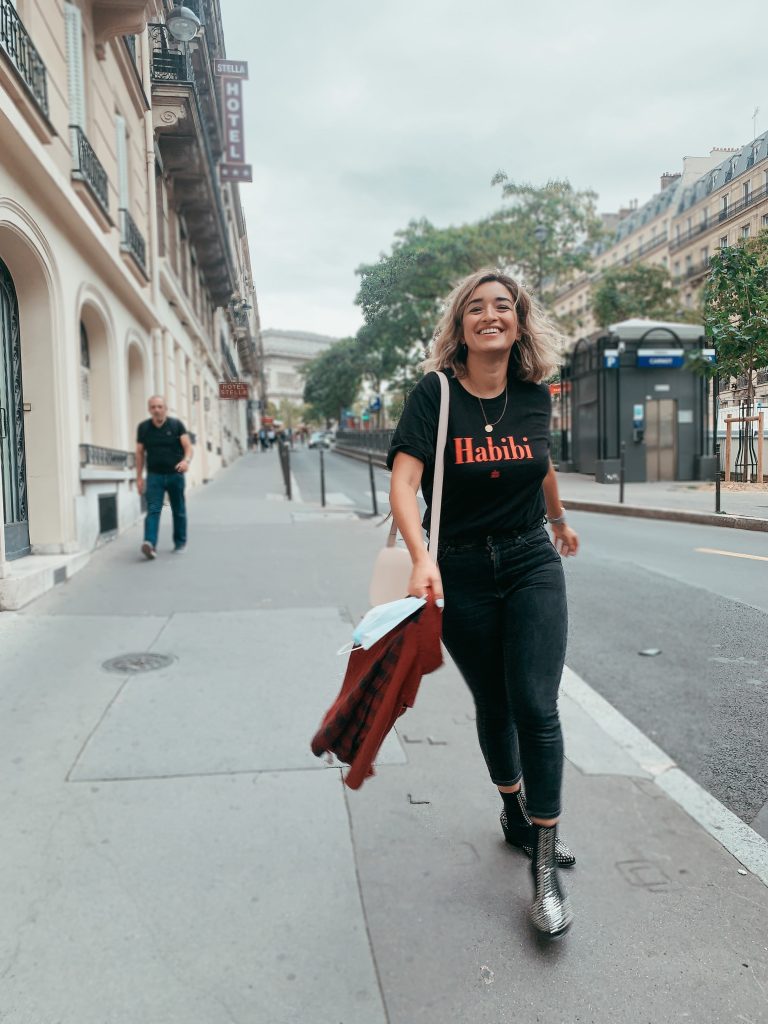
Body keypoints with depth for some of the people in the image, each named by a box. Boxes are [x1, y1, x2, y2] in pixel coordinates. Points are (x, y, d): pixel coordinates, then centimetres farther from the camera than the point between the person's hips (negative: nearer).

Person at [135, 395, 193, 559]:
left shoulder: (176, 425, -2)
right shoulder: (143, 427, 3)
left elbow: (188, 446, -9)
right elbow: (140, 453, 9)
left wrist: (187, 460, -31)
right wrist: (139, 477, 6)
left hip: (175, 474, 0)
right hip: (154, 475, 0)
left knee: (179, 510, 10)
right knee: (153, 510, -13)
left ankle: (180, 542, 25)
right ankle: (150, 544, -24)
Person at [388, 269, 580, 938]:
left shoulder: (534, 396, 0)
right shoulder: (436, 394, -11)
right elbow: (403, 481, -24)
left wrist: (561, 523, 35)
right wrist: (421, 558, -41)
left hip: (532, 564, 2)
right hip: (461, 574, -1)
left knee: (536, 707, -8)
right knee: (493, 707, 13)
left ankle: (546, 870, 6)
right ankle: (517, 813, 40)